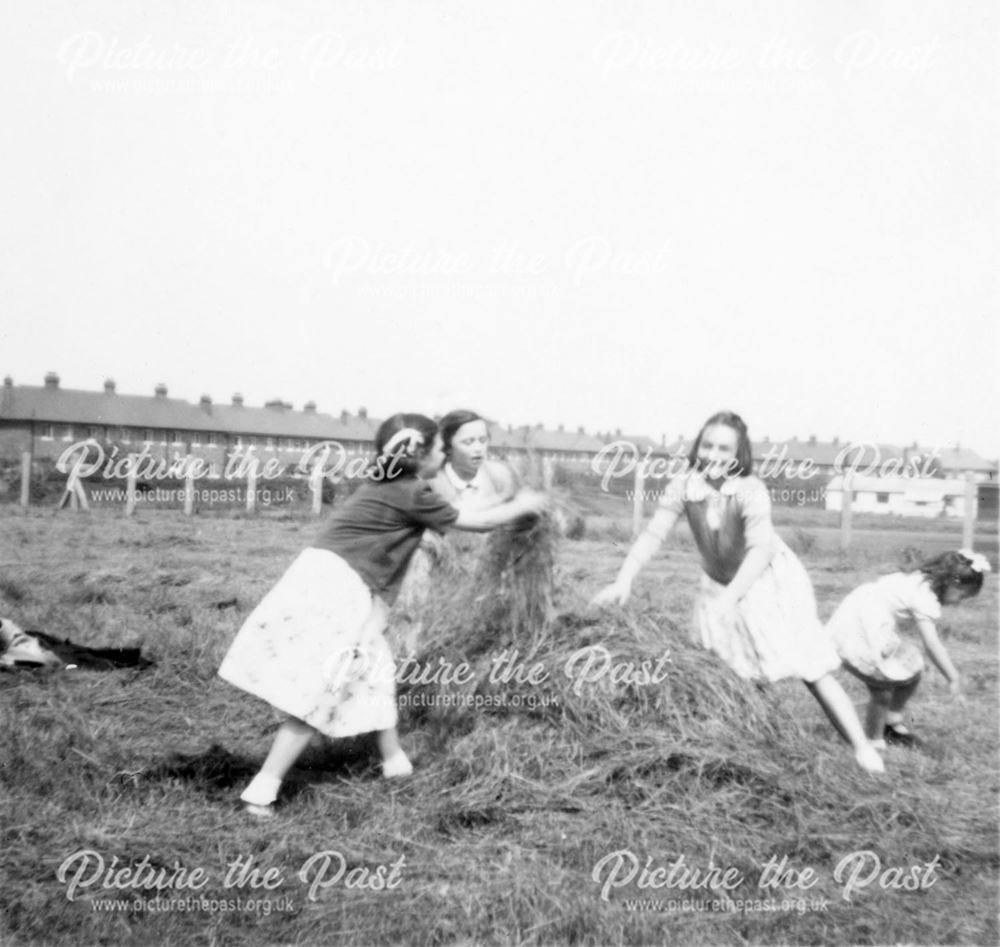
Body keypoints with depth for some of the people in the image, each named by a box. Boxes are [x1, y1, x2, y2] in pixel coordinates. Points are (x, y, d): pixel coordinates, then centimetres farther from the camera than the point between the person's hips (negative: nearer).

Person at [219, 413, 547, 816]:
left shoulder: (382, 484, 16)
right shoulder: (413, 495, -6)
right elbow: (475, 522, 3)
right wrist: (521, 506, 18)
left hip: (319, 578, 9)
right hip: (339, 591, -9)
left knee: (376, 670, 21)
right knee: (315, 700, -3)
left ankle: (394, 760, 34)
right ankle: (263, 790, -2)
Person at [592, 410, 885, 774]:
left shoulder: (750, 491, -29)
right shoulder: (683, 487, -19)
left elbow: (761, 549, -39)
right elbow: (653, 534, -24)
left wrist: (729, 597, -52)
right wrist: (624, 580, -37)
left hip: (771, 583, -4)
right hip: (720, 587, 4)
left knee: (812, 670, -5)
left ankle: (862, 747, 5)